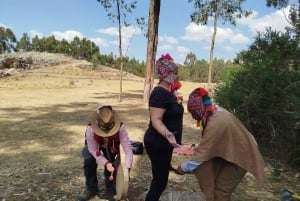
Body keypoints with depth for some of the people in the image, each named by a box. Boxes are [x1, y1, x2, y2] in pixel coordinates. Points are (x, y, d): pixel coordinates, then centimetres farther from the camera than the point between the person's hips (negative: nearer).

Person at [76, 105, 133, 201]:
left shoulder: (120, 127, -40)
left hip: (111, 147, 1)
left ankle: (111, 185, 13)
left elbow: (128, 147, -39)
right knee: (89, 161, -26)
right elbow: (93, 150, -33)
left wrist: (127, 168, -46)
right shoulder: (90, 129, -41)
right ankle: (91, 188, -5)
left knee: (112, 163, -17)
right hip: (92, 146, -1)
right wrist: (105, 163, -44)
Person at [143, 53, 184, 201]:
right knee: (160, 180, 1)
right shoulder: (160, 93, -23)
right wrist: (167, 134, -45)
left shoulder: (168, 92, 9)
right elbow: (156, 120, -30)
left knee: (160, 178, 22)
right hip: (158, 144, -10)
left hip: (162, 144, 10)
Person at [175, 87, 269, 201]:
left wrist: (184, 167, -18)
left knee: (220, 191, -5)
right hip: (231, 151, 9)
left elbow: (203, 152, -28)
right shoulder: (216, 111, -6)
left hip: (240, 156, -8)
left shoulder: (216, 123, -34)